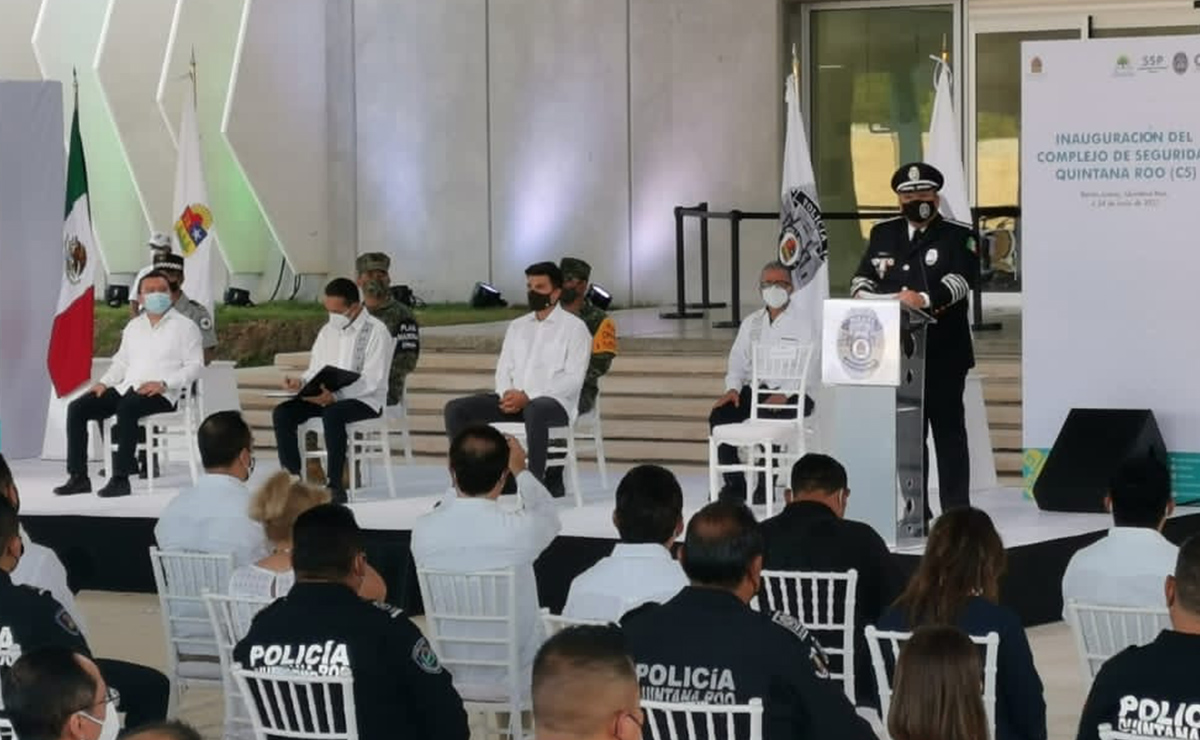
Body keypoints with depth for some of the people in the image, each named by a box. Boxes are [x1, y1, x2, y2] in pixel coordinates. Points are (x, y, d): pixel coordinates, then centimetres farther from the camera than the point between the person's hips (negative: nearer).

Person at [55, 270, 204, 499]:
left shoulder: (184, 326, 4)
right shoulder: (133, 325, 23)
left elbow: (194, 366, -4)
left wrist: (163, 383, -17)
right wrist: (105, 382, 5)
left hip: (160, 394, -6)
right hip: (126, 387, 6)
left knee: (127, 408, -38)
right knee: (77, 408, -12)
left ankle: (120, 478, -36)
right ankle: (78, 477, -14)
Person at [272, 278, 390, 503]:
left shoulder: (375, 331, -9)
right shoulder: (328, 331, 14)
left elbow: (372, 381, -17)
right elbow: (315, 370, 17)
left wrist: (334, 396, -30)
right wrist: (300, 382, -8)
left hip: (365, 400, -7)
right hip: (327, 397, 7)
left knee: (332, 414, -38)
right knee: (282, 413, -15)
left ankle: (335, 486, -31)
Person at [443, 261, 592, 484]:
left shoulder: (574, 327, 3)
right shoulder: (517, 326, 22)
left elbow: (573, 379, -8)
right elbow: (503, 369, 18)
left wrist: (528, 396, -18)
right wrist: (507, 394, -8)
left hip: (555, 403, -6)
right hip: (514, 400, 6)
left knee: (534, 410, -43)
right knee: (455, 409, -12)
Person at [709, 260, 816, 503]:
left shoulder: (802, 322, 1)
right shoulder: (751, 323, 19)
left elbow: (807, 367, -9)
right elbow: (738, 360, 15)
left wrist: (784, 394, -24)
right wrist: (733, 388, -6)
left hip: (792, 393, -5)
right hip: (754, 389, 5)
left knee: (767, 417, -35)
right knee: (720, 415, -19)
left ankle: (766, 486, -21)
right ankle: (734, 485, -13)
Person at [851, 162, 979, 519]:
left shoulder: (957, 236, 1)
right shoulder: (882, 235, 15)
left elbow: (960, 279, -14)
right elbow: (862, 278, 9)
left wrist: (925, 299, -31)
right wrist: (868, 300, -14)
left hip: (942, 354, -4)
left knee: (948, 430, -1)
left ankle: (956, 511, 2)